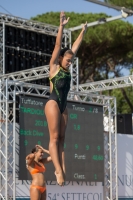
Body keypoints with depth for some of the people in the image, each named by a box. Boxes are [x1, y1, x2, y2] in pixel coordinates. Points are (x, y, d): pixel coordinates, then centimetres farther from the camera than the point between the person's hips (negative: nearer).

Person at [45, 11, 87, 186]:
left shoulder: (66, 68, 16)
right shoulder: (54, 66, 1)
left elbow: (75, 46, 21)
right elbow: (58, 45, -6)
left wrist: (83, 31, 26)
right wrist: (62, 26, -12)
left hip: (63, 106, 7)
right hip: (53, 103, -7)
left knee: (61, 138, 0)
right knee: (54, 137, -13)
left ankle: (62, 168, -6)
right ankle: (58, 170, -21)